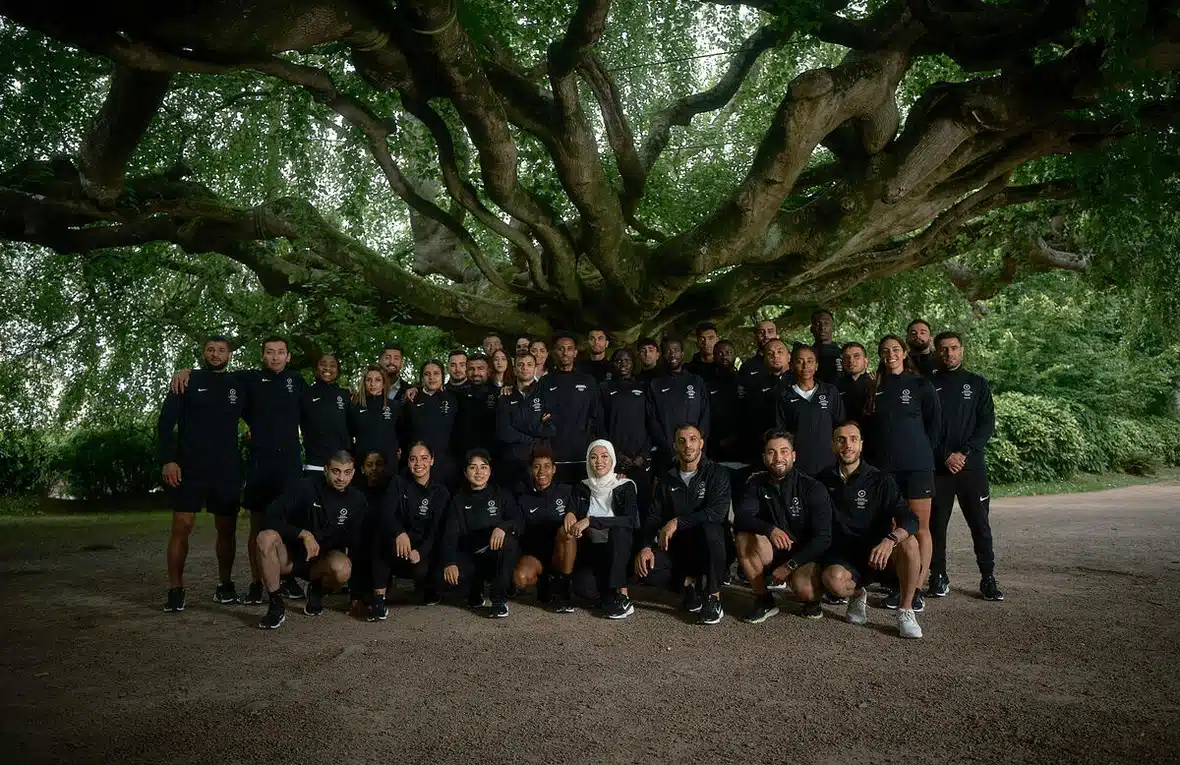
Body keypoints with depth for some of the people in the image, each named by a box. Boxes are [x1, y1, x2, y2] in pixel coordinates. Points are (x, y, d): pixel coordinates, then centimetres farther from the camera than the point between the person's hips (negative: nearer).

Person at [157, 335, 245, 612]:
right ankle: (175, 589, 2)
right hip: (189, 468, -2)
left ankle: (225, 584, 18)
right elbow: (165, 421, -2)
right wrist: (167, 460, -13)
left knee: (227, 528, 6)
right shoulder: (188, 381, 3)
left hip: (227, 470, 2)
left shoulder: (238, 385, 10)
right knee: (181, 526, -5)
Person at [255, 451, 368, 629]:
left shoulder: (356, 500, -4)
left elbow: (356, 543, 1)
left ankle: (317, 590, 3)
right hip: (292, 554, 0)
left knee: (343, 569, -35)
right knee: (266, 537, -32)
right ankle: (276, 606, -20)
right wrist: (304, 534, -25)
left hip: (324, 560, 1)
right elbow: (272, 515, -16)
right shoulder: (306, 487, -11)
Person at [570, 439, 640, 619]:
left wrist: (590, 521, -26)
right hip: (592, 549, 2)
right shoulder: (582, 488, 7)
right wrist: (569, 515, -21)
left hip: (619, 549, -2)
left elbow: (630, 520, -20)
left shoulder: (625, 486, -4)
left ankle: (621, 595, -31)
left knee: (618, 530, -36)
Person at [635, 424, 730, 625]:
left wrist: (677, 522, -26)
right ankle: (689, 582, 2)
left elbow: (717, 513, -22)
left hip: (708, 547, -3)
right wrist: (646, 547, -16)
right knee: (644, 570, -25)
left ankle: (714, 597, -21)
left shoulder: (716, 473, -6)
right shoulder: (666, 478, 8)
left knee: (709, 529, -39)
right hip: (676, 546, 3)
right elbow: (653, 516, 2)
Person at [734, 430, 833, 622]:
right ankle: (764, 600, -9)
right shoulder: (757, 483, -3)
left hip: (803, 556, -3)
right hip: (771, 553, 3)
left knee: (804, 590, -34)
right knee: (745, 537, -27)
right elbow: (740, 518, -17)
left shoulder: (813, 489, -11)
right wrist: (770, 529, -36)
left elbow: (822, 538, -13)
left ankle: (812, 599, 6)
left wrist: (790, 565, -20)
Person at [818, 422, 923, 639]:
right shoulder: (825, 480, 6)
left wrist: (890, 539, -36)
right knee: (833, 579, -35)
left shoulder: (880, 480, -3)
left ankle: (906, 611, -13)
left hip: (876, 553, 0)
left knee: (908, 543, -32)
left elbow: (910, 520, -15)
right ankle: (857, 594, 4)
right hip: (842, 555, 0)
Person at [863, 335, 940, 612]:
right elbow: (867, 427, 15)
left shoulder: (921, 386, 3)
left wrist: (924, 452, 4)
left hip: (917, 465, -3)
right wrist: (872, 457, 8)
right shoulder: (875, 389, 11)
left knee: (920, 527, -2)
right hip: (883, 467, 3)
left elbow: (934, 423, 5)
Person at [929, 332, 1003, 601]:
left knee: (980, 524, 2)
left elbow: (988, 423, 2)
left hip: (972, 465, 0)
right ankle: (938, 577, 11)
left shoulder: (977, 383, 9)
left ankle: (988, 579, 9)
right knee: (936, 523, 2)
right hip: (937, 466, 0)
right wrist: (946, 456, -10)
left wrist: (965, 452, -10)